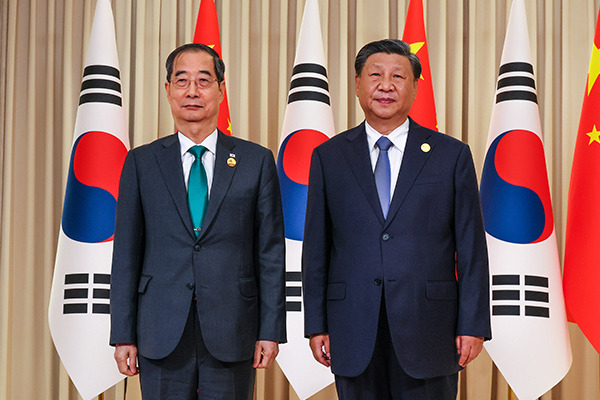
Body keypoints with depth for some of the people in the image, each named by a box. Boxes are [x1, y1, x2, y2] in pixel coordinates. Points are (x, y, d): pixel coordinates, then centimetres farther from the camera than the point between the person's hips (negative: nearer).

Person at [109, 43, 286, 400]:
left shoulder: (257, 161, 5)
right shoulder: (142, 163, 7)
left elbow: (271, 253, 3)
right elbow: (127, 254, 5)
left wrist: (271, 330, -2)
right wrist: (123, 335, 0)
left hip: (232, 334, 0)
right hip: (162, 336, 1)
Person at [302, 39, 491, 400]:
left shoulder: (452, 155, 5)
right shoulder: (328, 157, 8)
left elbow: (472, 248, 3)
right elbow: (316, 247, 7)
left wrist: (473, 325, -3)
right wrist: (316, 325, 3)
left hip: (427, 334, -1)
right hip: (354, 338, 1)